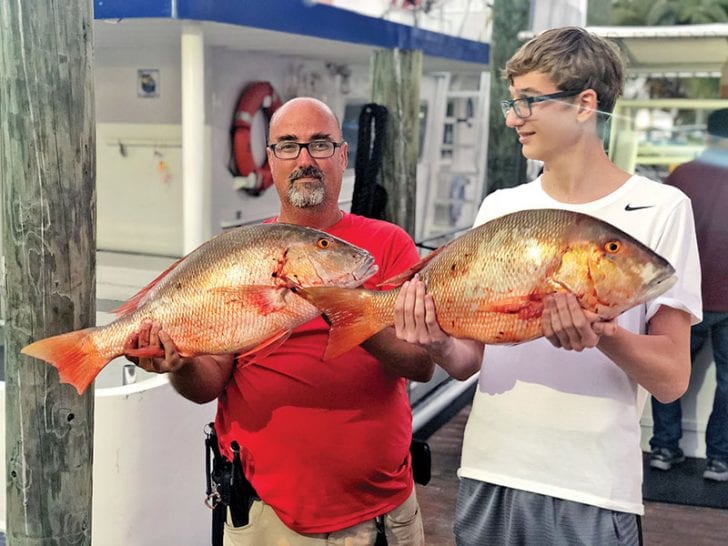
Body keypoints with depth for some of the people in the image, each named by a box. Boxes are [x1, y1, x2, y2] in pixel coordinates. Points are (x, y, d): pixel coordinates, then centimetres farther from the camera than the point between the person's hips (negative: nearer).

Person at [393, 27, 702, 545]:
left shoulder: (660, 209, -7)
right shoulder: (500, 208, 4)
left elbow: (671, 378, -9)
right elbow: (470, 358, 5)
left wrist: (603, 335, -27)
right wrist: (440, 343, -16)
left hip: (592, 491, -3)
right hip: (487, 473, 4)